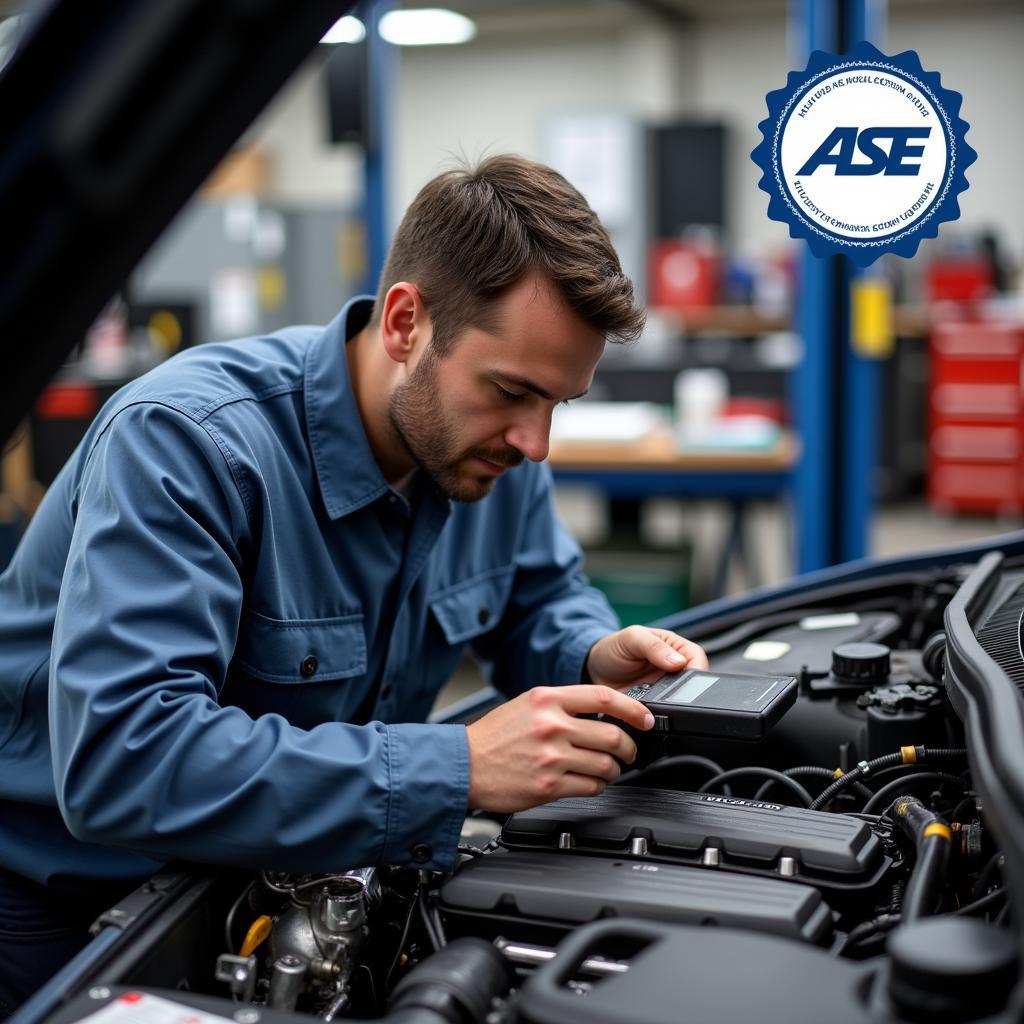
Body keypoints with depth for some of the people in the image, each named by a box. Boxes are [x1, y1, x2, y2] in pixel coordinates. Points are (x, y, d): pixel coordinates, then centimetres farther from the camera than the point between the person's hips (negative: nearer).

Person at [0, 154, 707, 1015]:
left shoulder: (489, 445, -7)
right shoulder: (186, 442, -30)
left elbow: (542, 597, 12)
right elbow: (118, 758, -39)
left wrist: (595, 655, -13)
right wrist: (456, 770, -42)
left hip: (274, 878, 5)